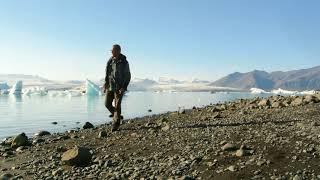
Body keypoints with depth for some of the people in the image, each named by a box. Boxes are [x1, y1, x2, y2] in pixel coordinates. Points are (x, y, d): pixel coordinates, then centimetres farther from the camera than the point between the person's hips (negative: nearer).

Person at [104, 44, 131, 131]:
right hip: (110, 86, 6)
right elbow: (107, 73, 15)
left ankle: (115, 125, 3)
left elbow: (128, 76, -9)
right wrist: (106, 83, 6)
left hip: (119, 87, -6)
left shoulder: (124, 62, -9)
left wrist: (124, 87, -17)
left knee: (117, 106, -4)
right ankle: (118, 116, 29)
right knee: (107, 103, 6)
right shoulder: (110, 60, 6)